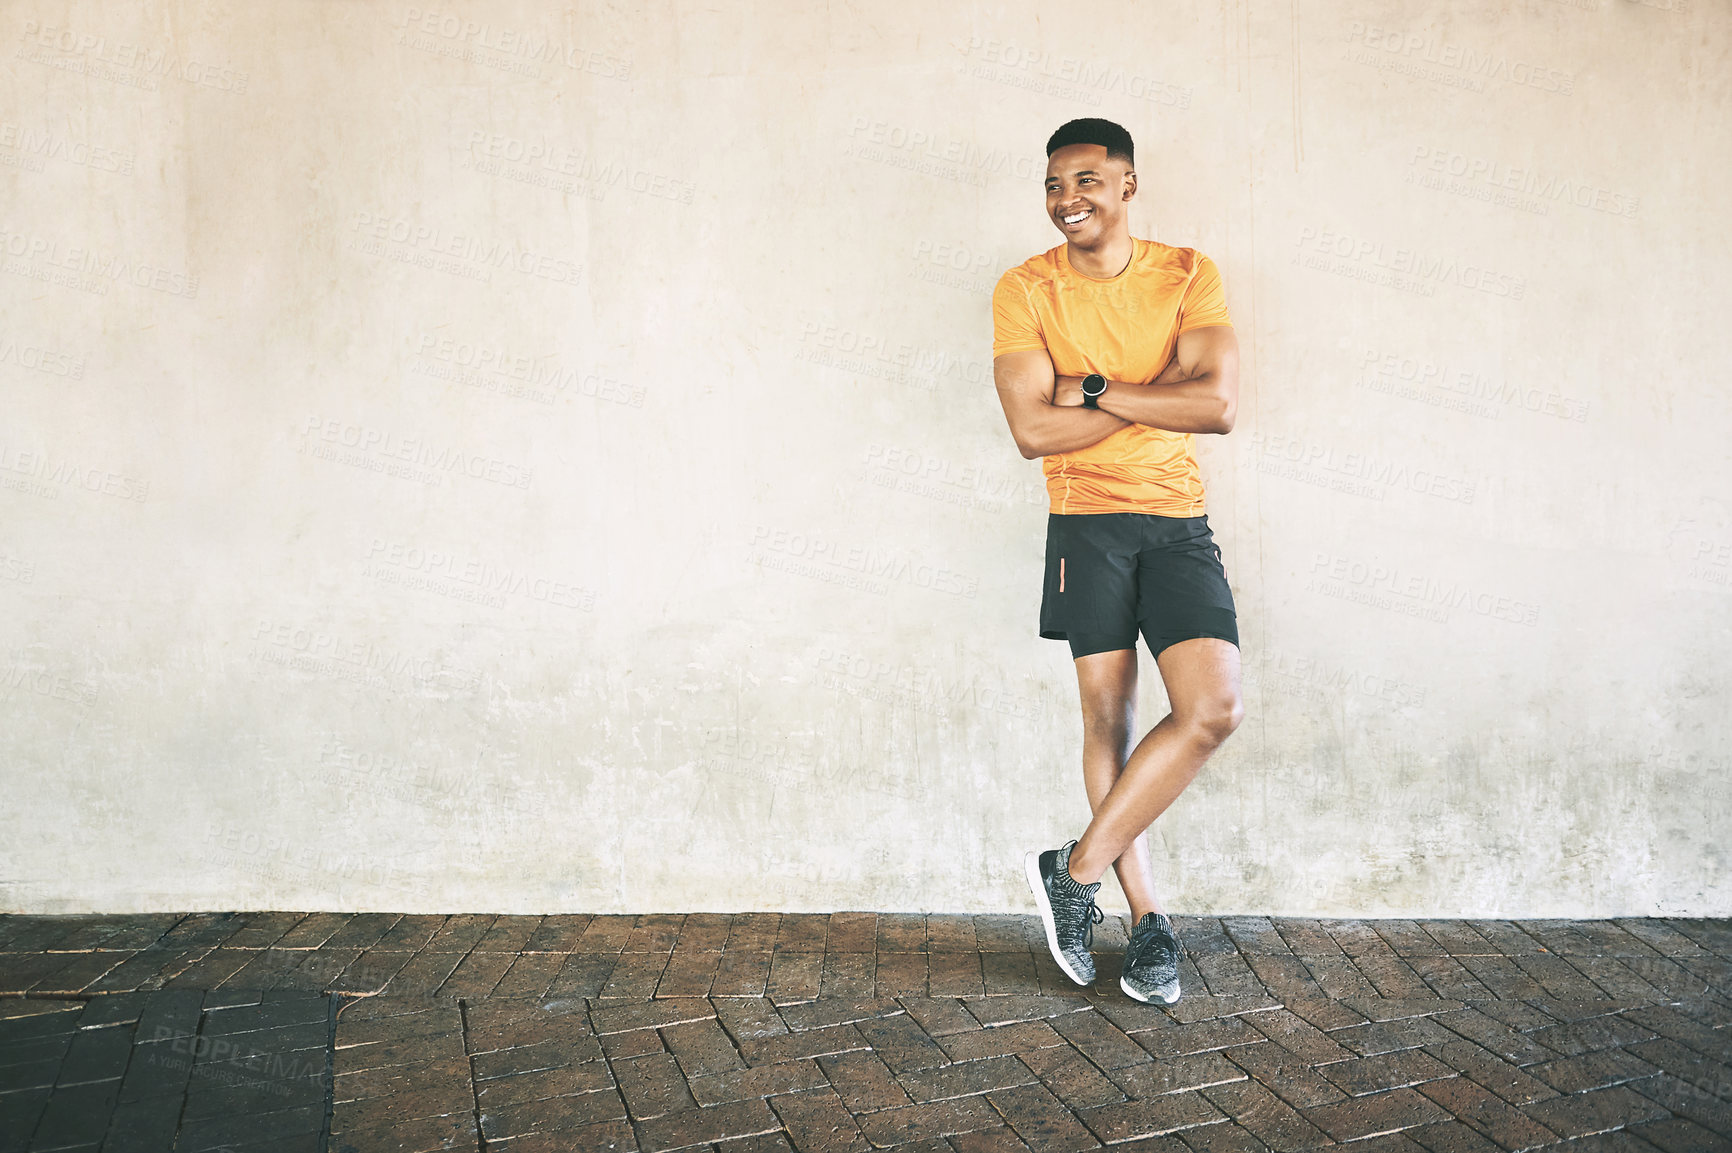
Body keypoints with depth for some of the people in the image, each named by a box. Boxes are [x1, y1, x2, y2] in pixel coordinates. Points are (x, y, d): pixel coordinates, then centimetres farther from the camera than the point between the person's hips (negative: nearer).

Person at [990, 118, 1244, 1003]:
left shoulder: (1186, 275, 3)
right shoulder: (1025, 289, -1)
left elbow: (1219, 405, -11)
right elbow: (1032, 430, -12)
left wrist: (1093, 389, -13)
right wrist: (1155, 396, -9)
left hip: (1179, 525, 1)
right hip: (1087, 525, -1)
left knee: (1213, 711, -12)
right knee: (1108, 721, 2)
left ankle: (1076, 870, 3)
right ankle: (1148, 919, 17)